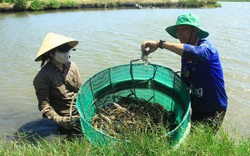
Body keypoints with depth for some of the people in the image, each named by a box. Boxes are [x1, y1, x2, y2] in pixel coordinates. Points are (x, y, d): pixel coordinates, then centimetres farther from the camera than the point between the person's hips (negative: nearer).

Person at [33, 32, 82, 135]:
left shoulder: (72, 66, 1)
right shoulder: (43, 76, -14)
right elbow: (44, 104, -11)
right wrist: (59, 120, -22)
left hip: (80, 114, 5)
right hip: (63, 117, -5)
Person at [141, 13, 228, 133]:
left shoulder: (206, 46, -20)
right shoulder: (185, 56, 3)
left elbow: (194, 52, -45)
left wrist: (160, 44, -48)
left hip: (214, 109, -7)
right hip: (196, 108, 7)